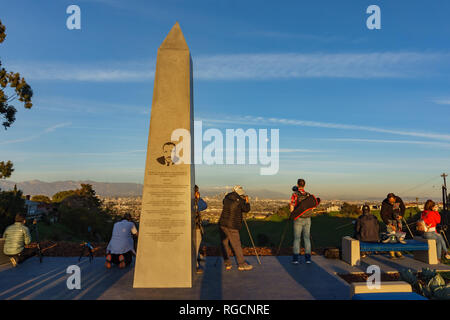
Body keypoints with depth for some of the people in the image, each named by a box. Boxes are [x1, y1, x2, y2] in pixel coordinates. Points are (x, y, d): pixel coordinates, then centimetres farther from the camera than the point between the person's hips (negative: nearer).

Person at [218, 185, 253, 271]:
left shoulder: (226, 198, 8)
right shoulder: (239, 201, -9)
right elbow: (246, 209, 0)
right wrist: (247, 202, 17)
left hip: (222, 224, 6)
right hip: (231, 226, -6)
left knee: (224, 244, 10)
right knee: (236, 245, 2)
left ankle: (227, 264, 13)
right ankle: (241, 264, 9)